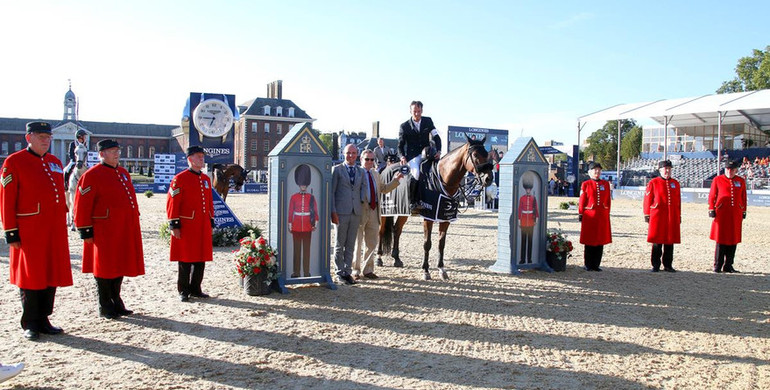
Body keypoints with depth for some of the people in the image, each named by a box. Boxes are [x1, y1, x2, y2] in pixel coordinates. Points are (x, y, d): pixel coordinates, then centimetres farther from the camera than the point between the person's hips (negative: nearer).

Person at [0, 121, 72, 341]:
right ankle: (30, 325, 16)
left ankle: (43, 320, 23)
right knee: (30, 277, 4)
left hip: (55, 232, 6)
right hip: (29, 232, -6)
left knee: (52, 275, 10)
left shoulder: (55, 162, 13)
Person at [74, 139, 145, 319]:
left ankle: (116, 302, 27)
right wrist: (86, 232, -13)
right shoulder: (91, 175, -8)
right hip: (105, 232, -7)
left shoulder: (123, 173, 15)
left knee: (120, 265, 14)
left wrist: (133, 222, 20)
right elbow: (82, 206, -11)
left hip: (125, 230, 7)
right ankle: (105, 307, 14)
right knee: (105, 269, 3)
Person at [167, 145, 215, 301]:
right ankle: (183, 291, 13)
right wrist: (174, 226, -13)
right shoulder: (180, 178, -6)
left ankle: (196, 288, 21)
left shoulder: (206, 179, 14)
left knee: (201, 259, 9)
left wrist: (211, 222, 15)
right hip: (186, 227, -6)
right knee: (185, 261, 2)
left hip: (203, 227, 6)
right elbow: (172, 203, -9)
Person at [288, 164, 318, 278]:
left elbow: (315, 211, 4)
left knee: (307, 249, 4)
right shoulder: (294, 197, 3)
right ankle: (296, 272, 11)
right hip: (296, 227, 0)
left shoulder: (311, 197, 4)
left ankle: (306, 272, 9)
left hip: (307, 226, 0)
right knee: (297, 248, 5)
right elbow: (290, 212, 3)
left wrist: (315, 223, -5)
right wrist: (290, 225, 1)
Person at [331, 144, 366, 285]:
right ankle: (340, 272, 13)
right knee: (340, 244, 3)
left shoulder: (361, 172, 14)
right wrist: (333, 211, -9)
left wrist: (362, 203, 4)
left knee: (350, 245, 8)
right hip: (341, 212, -4)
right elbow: (331, 192, -2)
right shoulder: (336, 169, 1)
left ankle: (347, 272, 16)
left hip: (356, 212, 4)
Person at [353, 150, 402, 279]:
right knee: (357, 243, 4)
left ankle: (368, 270, 23)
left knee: (372, 243, 12)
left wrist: (395, 180, 10)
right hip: (360, 212, -7)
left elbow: (384, 189, 22)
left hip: (374, 212, 7)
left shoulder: (375, 174, 15)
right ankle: (355, 270, 15)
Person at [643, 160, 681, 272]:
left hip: (672, 217, 4)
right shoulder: (653, 183, 0)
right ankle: (656, 265, 8)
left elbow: (678, 201, 15)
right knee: (657, 242, 0)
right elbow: (647, 200, 0)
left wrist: (679, 216, 13)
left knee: (670, 241, 7)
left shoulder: (675, 183, 12)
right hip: (657, 217, -4)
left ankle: (668, 265, 16)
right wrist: (647, 215, -2)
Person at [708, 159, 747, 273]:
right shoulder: (717, 180, 2)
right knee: (720, 240, -1)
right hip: (721, 214, -3)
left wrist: (743, 212, 12)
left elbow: (743, 198, 14)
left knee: (733, 240, 6)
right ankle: (717, 266, 6)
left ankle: (728, 266, 14)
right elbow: (712, 196, 3)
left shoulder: (741, 181, 9)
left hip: (736, 215, 3)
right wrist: (711, 210, -3)